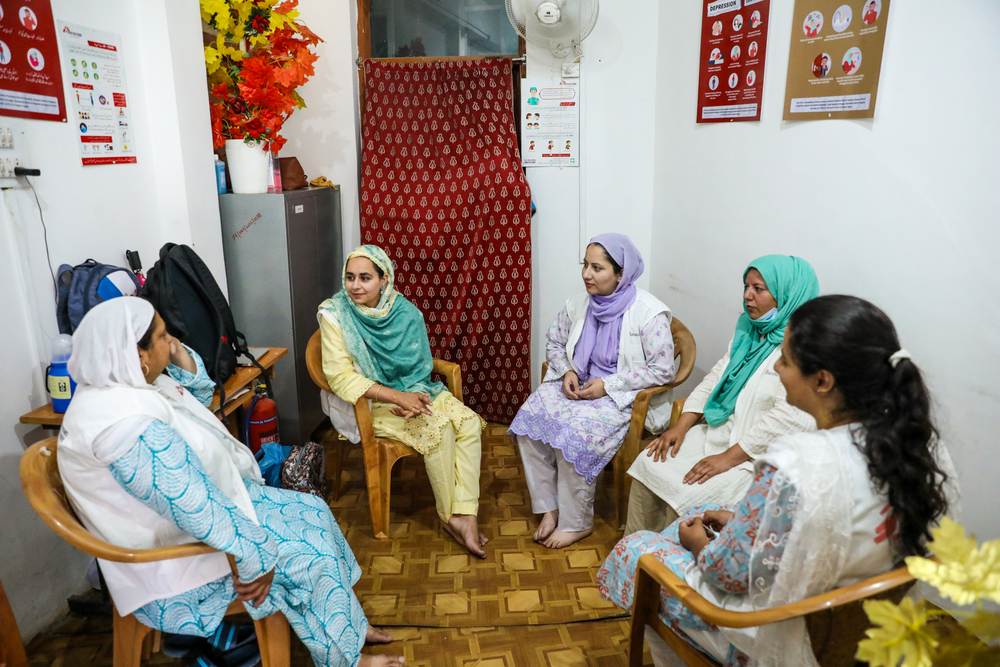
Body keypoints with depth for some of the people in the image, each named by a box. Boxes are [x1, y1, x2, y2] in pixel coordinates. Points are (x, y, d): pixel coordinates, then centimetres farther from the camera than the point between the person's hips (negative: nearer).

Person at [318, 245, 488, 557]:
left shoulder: (405, 312, -1)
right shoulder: (335, 314, -12)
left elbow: (419, 367, 4)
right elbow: (340, 376, -17)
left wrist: (414, 398, -18)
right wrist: (399, 397, -23)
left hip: (413, 391, 5)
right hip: (370, 403, -5)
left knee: (469, 422, -18)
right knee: (438, 427, -26)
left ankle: (465, 514, -20)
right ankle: (448, 515, -7)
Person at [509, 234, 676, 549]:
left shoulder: (648, 313, -14)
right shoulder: (579, 304, 3)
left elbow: (662, 370, -14)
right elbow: (554, 343, 17)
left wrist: (607, 385, -19)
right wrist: (567, 372, -5)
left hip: (624, 397, -6)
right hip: (579, 386, 6)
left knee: (575, 434, -31)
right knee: (529, 417, -19)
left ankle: (577, 523, -8)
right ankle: (549, 508, -6)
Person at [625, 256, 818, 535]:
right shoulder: (749, 329, 10)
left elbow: (791, 418, -25)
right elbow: (716, 377, 13)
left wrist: (730, 457, -22)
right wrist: (681, 426, 2)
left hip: (757, 456, -8)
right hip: (718, 432, 8)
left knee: (685, 496, -23)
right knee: (648, 465, -3)